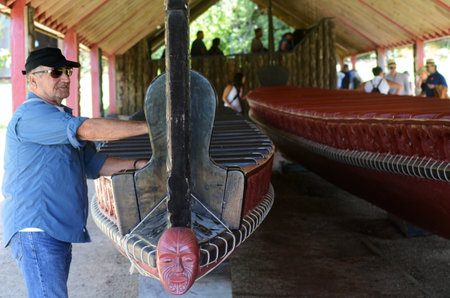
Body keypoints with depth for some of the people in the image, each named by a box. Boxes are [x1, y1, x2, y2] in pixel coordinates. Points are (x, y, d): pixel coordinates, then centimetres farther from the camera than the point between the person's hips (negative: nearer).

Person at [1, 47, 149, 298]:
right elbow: (89, 130, -23)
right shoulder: (31, 114, -12)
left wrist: (138, 165, 6)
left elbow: (93, 163, 21)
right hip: (36, 230, -10)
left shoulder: (61, 119, 22)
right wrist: (150, 127, -21)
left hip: (59, 232, 10)